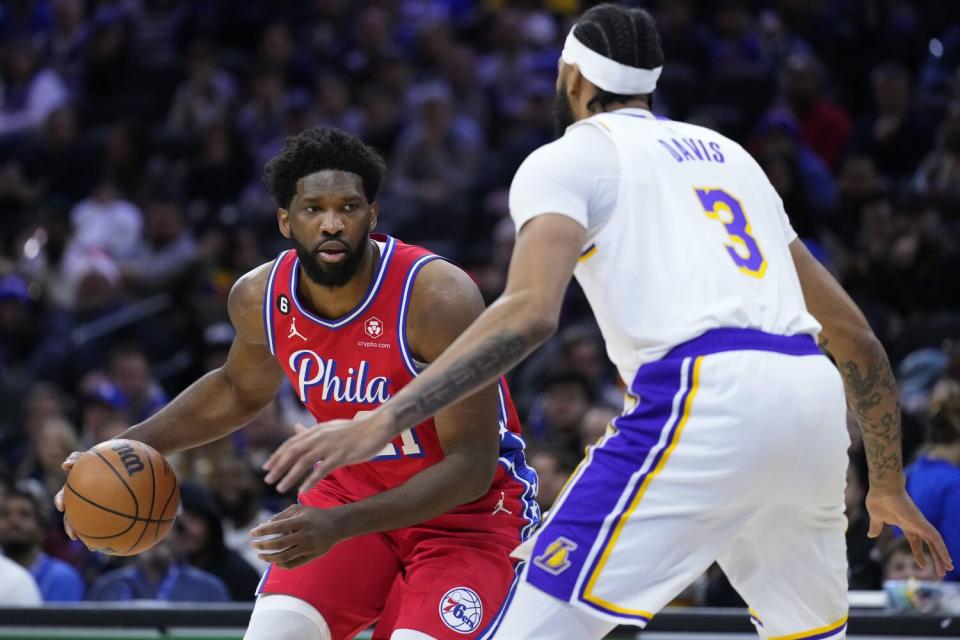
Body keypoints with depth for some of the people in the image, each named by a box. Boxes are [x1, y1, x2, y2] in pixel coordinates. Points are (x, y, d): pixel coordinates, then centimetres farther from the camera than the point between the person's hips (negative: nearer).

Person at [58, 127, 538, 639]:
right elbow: (239, 390, 16)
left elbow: (472, 465, -27)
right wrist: (129, 448, 3)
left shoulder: (437, 298, -28)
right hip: (356, 488, 5)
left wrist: (339, 526, -36)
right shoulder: (259, 298, -10)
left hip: (468, 507, -5)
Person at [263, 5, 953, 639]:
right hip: (813, 400, 7)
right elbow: (853, 334, 29)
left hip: (706, 400, -6)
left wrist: (383, 420, -14)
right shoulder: (728, 153, 29)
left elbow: (531, 312, -10)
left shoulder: (567, 158, 10)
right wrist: (889, 487, 39)